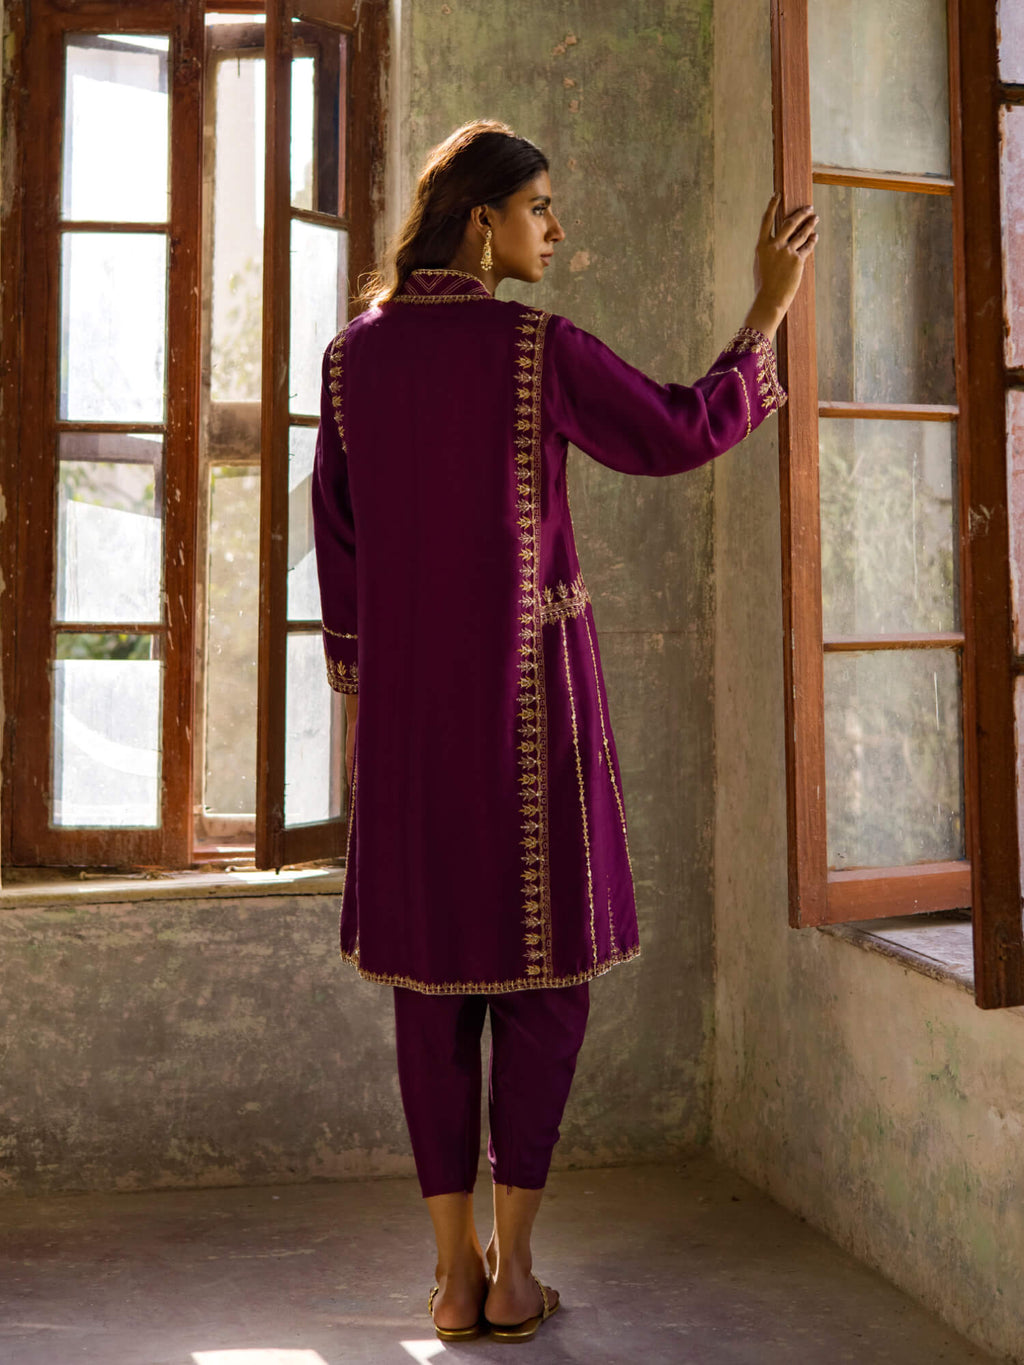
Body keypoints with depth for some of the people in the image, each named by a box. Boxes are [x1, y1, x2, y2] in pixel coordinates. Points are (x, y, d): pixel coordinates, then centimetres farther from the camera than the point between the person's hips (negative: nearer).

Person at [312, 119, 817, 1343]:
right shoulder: (539, 348, -10)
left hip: (407, 690, 4)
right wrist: (767, 307, 7)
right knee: (546, 964, 7)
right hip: (526, 685, -4)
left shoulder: (353, 353, 6)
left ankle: (455, 1275, 10)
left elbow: (338, 538, 8)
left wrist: (357, 695, 15)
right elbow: (683, 434, -2)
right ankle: (512, 1270, 9)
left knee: (433, 971, 8)